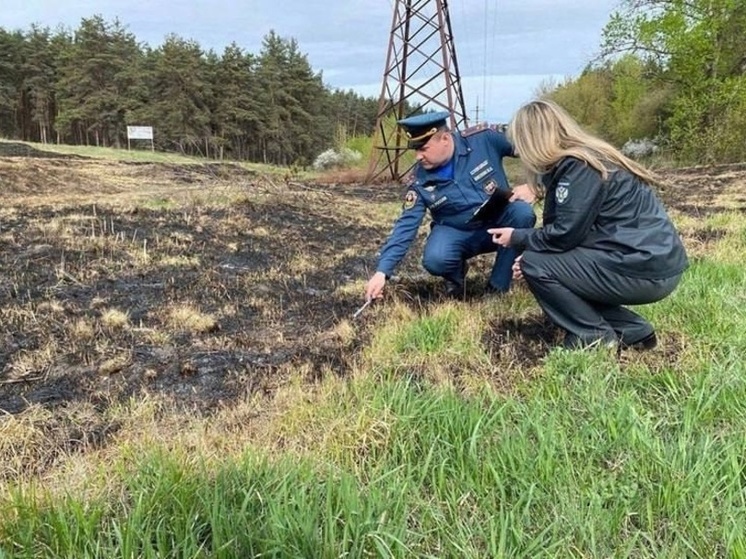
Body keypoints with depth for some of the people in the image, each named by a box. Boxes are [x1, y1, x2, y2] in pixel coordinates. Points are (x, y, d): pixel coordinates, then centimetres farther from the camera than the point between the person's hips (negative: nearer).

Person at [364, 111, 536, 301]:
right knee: (435, 260, -31)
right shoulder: (421, 180, -16)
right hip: (458, 232, -1)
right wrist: (382, 271, -23)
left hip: (500, 223, 1)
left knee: (523, 214, -31)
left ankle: (499, 286, -13)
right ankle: (456, 274, 8)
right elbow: (406, 225, -16)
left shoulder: (483, 138, -19)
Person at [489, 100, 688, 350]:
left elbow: (564, 235, -17)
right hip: (655, 260, 10)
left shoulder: (578, 167, -16)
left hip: (647, 271, -10)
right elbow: (571, 229, 15)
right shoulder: (588, 157, 13)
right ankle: (632, 331, 15)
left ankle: (595, 337, 2)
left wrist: (517, 237, -2)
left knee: (536, 265, -9)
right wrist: (531, 250, 8)